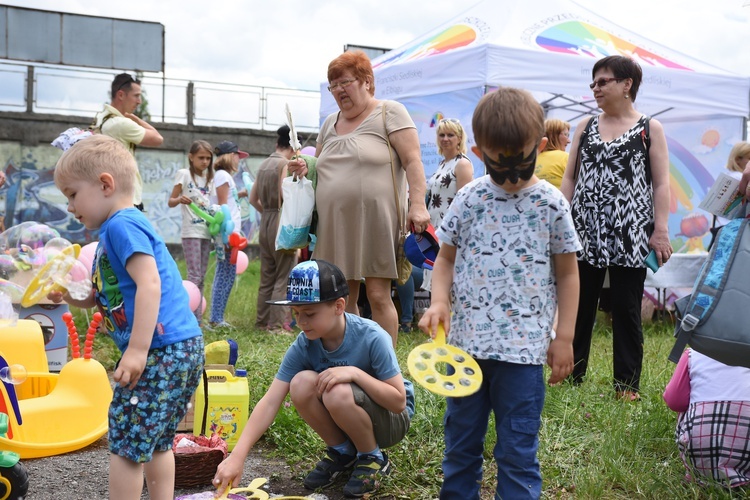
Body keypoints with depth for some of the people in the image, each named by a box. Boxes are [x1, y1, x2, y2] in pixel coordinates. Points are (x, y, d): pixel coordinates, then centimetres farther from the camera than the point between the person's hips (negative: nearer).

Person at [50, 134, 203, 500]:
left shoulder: (122, 225, -11)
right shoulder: (119, 228, 21)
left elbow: (149, 284, -23)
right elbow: (108, 298, 28)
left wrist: (138, 350, -26)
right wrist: (71, 296, 13)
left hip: (161, 350, -11)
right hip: (179, 350, 11)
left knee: (126, 443, -3)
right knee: (155, 442, 19)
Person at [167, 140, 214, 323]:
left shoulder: (209, 178, 15)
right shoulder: (184, 174, -2)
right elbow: (170, 202, -5)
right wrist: (180, 200, -26)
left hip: (206, 231, 6)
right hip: (191, 231, -6)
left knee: (201, 277, 7)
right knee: (194, 275, -12)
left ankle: (198, 319, 11)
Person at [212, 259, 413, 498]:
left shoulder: (372, 338, -27)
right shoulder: (303, 346, -16)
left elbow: (399, 401, -25)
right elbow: (270, 402, -22)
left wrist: (355, 372, -37)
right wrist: (237, 456, -31)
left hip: (391, 419, -4)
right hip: (346, 420, 4)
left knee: (338, 393, -34)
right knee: (302, 384, -24)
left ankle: (372, 458, -5)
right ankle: (342, 453, 1)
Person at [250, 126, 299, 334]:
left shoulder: (264, 164, 14)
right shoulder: (286, 164, -10)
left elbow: (253, 198, 16)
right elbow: (285, 194, -22)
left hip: (265, 222, 8)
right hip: (281, 223, -8)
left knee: (267, 277, 13)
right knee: (284, 277, -3)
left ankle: (262, 321, 18)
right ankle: (277, 323, -5)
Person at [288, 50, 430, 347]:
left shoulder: (389, 113, 1)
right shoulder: (330, 123, 20)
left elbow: (412, 161, -7)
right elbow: (321, 165, 31)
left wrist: (417, 204, -18)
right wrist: (305, 168, 8)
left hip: (376, 221, -6)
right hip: (335, 225, 6)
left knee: (378, 296, -5)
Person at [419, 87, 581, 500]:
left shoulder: (551, 205, -2)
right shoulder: (469, 198, 3)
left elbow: (567, 274, 4)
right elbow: (446, 258, 11)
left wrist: (564, 337, 0)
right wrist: (439, 302, -8)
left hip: (524, 347, -3)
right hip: (466, 341, 3)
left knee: (517, 451, 3)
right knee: (460, 443, 16)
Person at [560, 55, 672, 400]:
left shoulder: (650, 129, 3)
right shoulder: (586, 126, 12)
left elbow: (661, 184, -2)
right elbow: (569, 177, 12)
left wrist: (660, 230, -10)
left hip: (630, 236, -3)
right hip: (585, 234, 3)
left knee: (627, 310, 3)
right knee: (578, 307, 7)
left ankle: (627, 384, 11)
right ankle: (570, 375, 17)